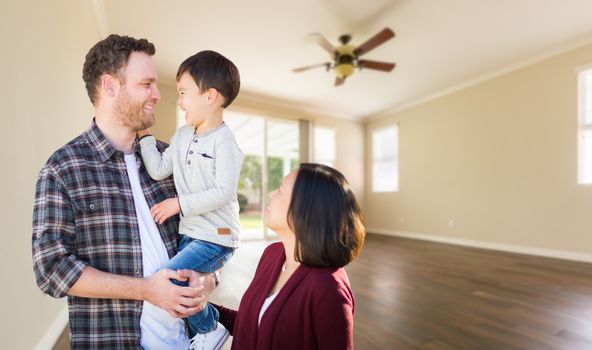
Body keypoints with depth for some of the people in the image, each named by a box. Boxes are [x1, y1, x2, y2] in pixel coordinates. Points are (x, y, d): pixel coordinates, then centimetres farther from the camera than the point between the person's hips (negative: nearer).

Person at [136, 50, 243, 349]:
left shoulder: (224, 140, -16)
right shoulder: (182, 135, 8)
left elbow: (224, 192, -22)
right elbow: (158, 170, 2)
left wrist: (178, 203, -18)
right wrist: (144, 133, 0)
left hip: (217, 238, -8)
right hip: (189, 234, 8)